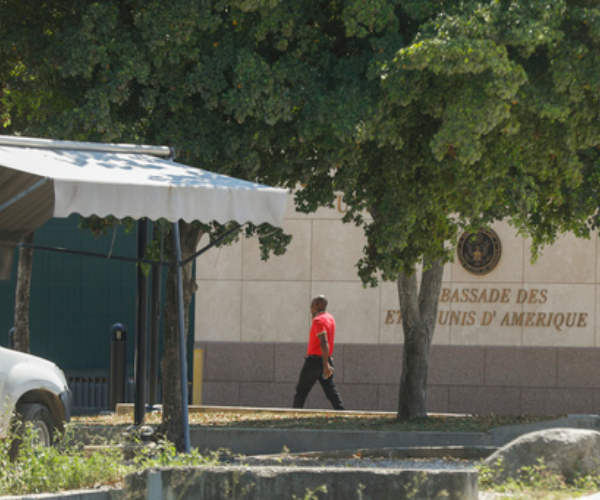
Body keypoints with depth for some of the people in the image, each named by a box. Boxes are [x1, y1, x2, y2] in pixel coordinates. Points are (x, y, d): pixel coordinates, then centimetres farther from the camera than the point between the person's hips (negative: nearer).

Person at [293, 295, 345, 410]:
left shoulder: (318, 321, -14)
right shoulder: (330, 318, 13)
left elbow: (324, 343, -24)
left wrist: (325, 365, -28)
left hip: (314, 360, -8)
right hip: (327, 359, 8)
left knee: (301, 391, 1)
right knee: (331, 390, 4)